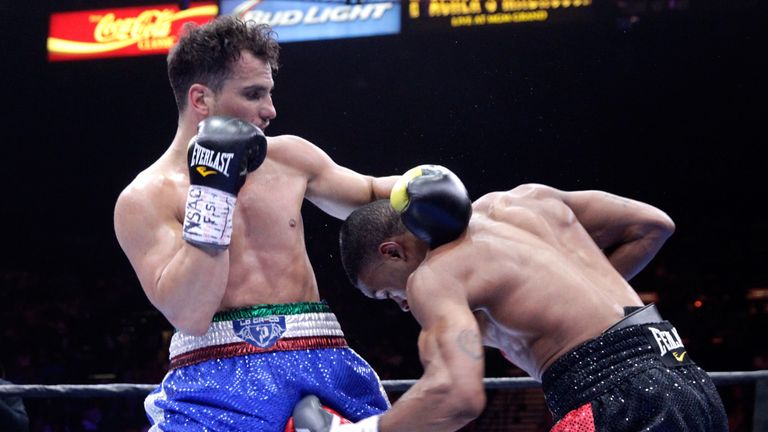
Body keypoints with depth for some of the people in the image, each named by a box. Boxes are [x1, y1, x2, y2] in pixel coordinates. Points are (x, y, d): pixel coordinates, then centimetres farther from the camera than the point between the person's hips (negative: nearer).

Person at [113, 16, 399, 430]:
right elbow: (189, 315, -13)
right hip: (216, 378, -4)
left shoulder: (289, 156, 10)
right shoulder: (145, 198, -2)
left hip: (319, 364, 4)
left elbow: (369, 196, 27)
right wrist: (211, 192, -13)